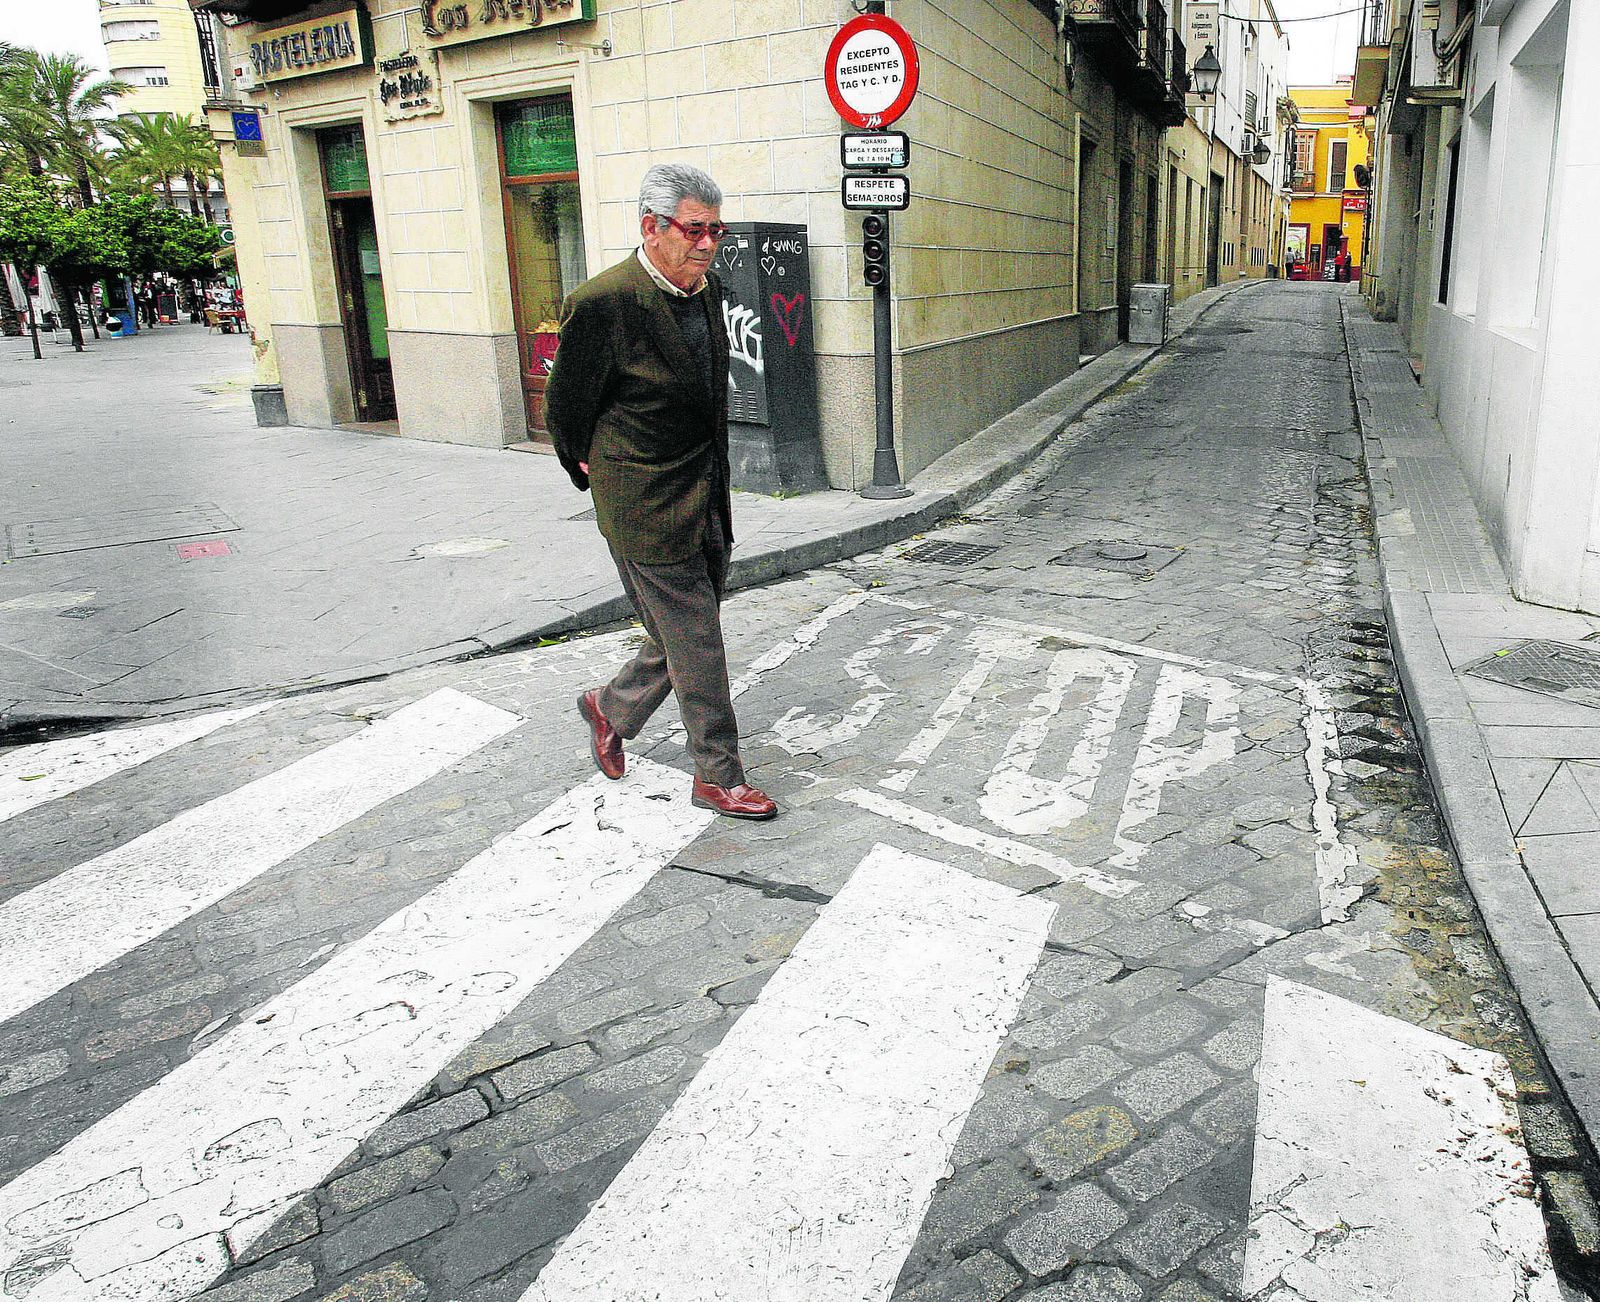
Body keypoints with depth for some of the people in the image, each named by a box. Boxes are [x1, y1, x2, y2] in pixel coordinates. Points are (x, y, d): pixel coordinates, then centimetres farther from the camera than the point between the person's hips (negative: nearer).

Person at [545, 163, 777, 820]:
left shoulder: (707, 288, 6)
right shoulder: (603, 303, -19)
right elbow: (564, 407, -6)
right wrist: (594, 470, 8)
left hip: (708, 502, 8)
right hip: (648, 509, -8)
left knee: (685, 638, 17)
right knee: (696, 648, 1)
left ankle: (611, 708, 41)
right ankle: (718, 776, 17)